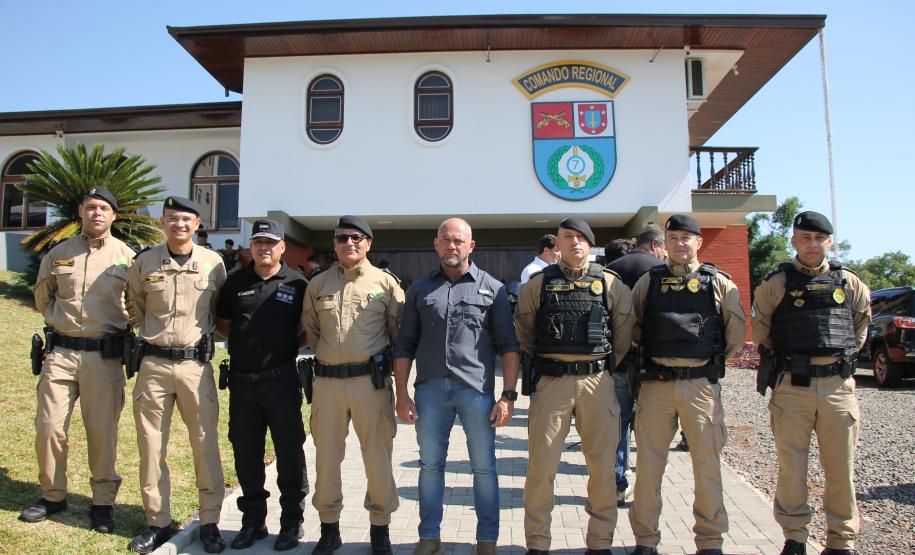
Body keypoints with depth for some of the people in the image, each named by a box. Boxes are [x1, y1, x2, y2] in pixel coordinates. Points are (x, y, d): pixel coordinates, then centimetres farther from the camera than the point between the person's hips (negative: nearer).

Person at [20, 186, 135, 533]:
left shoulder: (126, 257, 1)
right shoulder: (58, 254, 8)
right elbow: (42, 299, 21)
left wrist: (116, 323, 3)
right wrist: (64, 319, 14)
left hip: (104, 356, -2)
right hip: (60, 352, 3)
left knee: (102, 432, 3)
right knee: (49, 426, 5)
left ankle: (103, 502, 17)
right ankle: (52, 495, 25)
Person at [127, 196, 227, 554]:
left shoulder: (213, 263, 0)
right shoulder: (144, 262, 3)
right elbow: (137, 306, 19)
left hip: (197, 364, -1)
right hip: (153, 365, 2)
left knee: (206, 445, 2)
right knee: (151, 446, 7)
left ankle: (210, 523, 15)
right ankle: (157, 522, 22)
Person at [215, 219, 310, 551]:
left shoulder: (297, 284, -1)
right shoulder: (235, 282, 7)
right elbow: (222, 323, 17)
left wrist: (290, 345, -6)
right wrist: (246, 342, 3)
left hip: (282, 380, -3)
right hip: (242, 380, 3)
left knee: (289, 452, 4)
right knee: (246, 453, 11)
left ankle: (292, 522, 19)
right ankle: (253, 521, 27)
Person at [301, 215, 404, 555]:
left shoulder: (385, 282, 2)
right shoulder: (318, 285, 10)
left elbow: (399, 333, 5)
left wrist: (381, 359, 4)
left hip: (371, 380, -2)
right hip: (327, 381, 3)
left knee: (377, 457, 5)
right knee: (326, 456, 11)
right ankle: (329, 528, 27)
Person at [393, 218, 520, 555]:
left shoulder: (492, 288, 5)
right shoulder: (420, 289, 11)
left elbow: (508, 345, 2)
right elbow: (405, 345, 10)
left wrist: (508, 395, -6)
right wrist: (402, 394, 3)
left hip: (476, 388, -2)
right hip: (430, 389, 2)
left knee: (484, 467, 6)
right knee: (430, 465, 11)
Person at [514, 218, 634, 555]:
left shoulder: (611, 284, 7)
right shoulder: (538, 284, 5)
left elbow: (625, 332, 14)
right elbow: (523, 332, 12)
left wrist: (607, 366, 13)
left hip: (598, 382, 1)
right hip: (551, 382, -1)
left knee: (602, 464, 7)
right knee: (541, 464, 1)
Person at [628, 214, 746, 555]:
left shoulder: (718, 282, 6)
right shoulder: (649, 281, 9)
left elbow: (737, 329, 11)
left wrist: (714, 361, 10)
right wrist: (650, 352, 9)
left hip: (701, 384, 0)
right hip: (656, 383, 1)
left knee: (707, 462, 6)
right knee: (648, 463, 5)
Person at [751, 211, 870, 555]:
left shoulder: (849, 282, 8)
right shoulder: (777, 283, 2)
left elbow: (862, 317, 23)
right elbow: (759, 327, 10)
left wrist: (848, 352, 18)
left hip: (838, 385, 2)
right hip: (792, 386, -2)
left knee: (841, 467, 7)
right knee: (791, 465, 2)